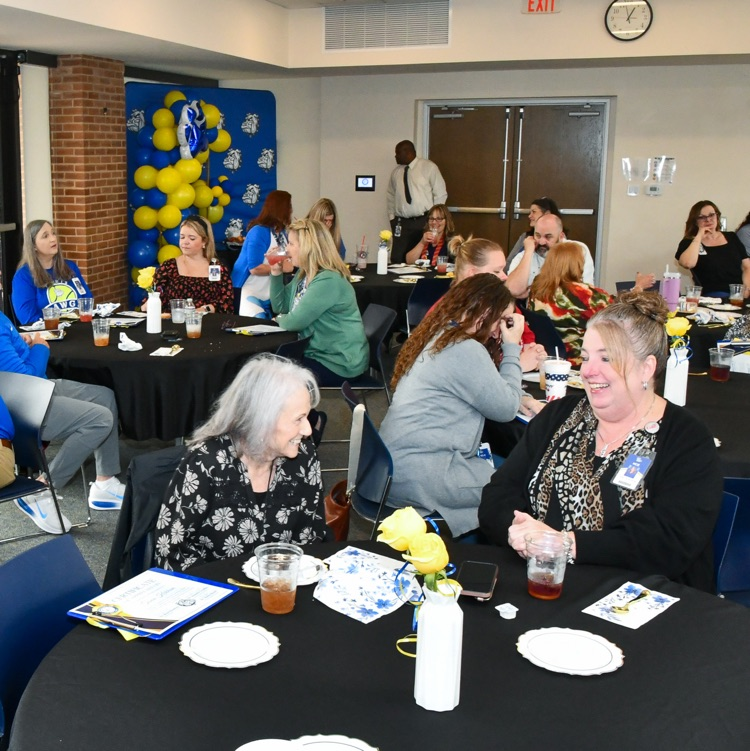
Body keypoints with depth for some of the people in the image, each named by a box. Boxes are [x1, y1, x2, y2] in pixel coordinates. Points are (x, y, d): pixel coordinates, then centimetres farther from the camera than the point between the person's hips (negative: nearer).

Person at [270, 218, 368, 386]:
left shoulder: (328, 281, -24)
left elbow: (294, 322, -23)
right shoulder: (303, 274, 7)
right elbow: (280, 306, 15)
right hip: (315, 353, 9)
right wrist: (275, 272, 4)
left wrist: (280, 319, 0)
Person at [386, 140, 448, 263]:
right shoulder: (396, 172, 13)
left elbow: (441, 194, 1)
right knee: (397, 260, -6)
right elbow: (390, 197, 20)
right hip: (401, 224, 4)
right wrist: (392, 218, 9)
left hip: (424, 222, -3)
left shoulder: (429, 167, 0)